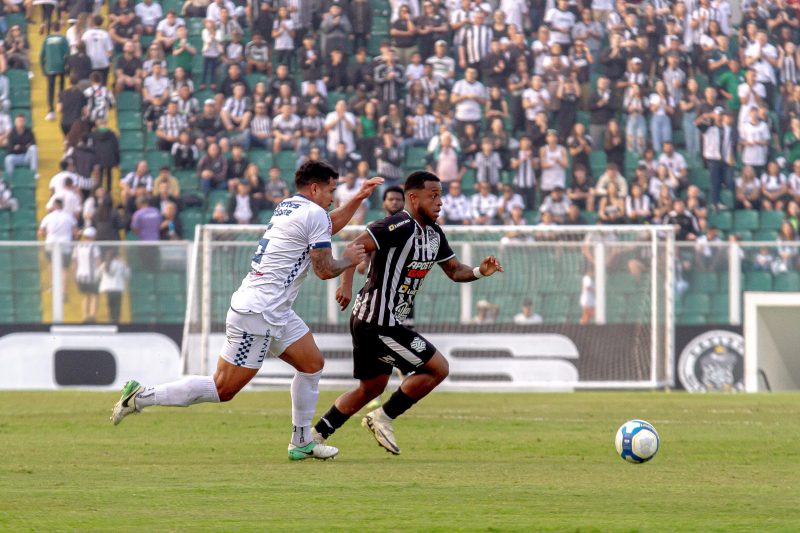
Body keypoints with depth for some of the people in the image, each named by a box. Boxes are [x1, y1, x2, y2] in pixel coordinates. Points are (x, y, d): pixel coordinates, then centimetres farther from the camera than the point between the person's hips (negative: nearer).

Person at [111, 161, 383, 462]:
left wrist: (359, 198, 33)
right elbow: (325, 270, -9)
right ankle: (142, 396, -7)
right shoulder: (313, 214, -11)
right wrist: (349, 260, 9)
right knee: (223, 388, -8)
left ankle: (302, 442, 17)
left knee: (312, 364, 13)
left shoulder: (287, 207, 17)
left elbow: (330, 226, 37)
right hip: (257, 314, -10)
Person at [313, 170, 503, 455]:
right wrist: (347, 284, -36)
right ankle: (383, 418, 2)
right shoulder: (401, 226, -18)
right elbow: (356, 246, -25)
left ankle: (313, 436, 23)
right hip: (379, 323, -10)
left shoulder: (434, 233, 12)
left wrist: (479, 271, -1)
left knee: (372, 387, 20)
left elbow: (455, 271, 19)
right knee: (438, 368, -6)